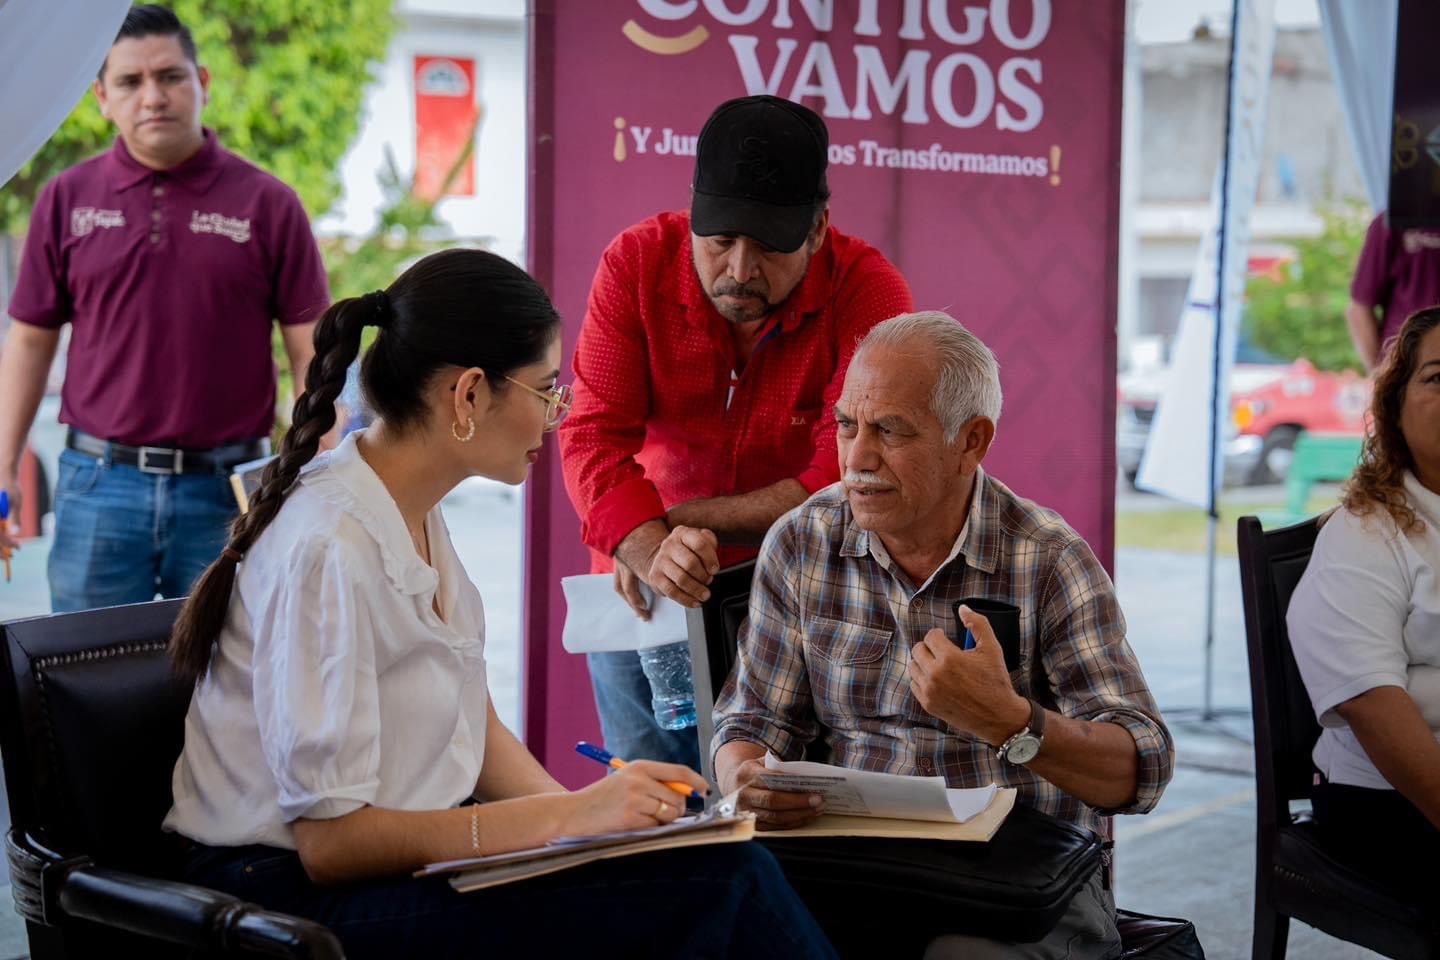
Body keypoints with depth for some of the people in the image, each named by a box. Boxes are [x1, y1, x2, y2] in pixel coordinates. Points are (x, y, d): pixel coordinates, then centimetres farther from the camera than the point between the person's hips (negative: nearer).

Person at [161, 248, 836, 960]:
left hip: (407, 860, 8)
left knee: (731, 867, -15)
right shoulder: (330, 552, -21)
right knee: (721, 883, -24)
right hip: (299, 895, -8)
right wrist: (569, 815, -21)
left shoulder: (416, 514, 8)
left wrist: (584, 807, -4)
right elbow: (330, 840, -21)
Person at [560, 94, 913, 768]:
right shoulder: (636, 263, -9)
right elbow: (594, 435, -14)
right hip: (643, 597, 2)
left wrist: (676, 521, -20)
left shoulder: (868, 291, -15)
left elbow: (847, 480, -20)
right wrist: (650, 547, -33)